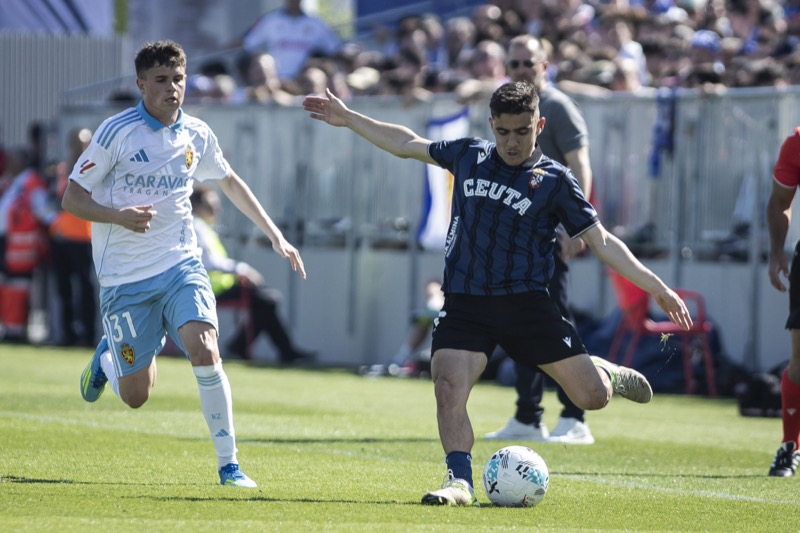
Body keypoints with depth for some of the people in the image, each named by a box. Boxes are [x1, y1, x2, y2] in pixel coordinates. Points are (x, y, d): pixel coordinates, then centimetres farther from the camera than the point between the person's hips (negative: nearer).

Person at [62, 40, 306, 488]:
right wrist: (118, 215, -26)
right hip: (125, 279, -2)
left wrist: (275, 235, 20)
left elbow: (230, 182, 23)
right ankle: (109, 355, 38)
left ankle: (229, 464, -13)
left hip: (181, 264, 3)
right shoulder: (117, 132, -11)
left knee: (204, 350, -23)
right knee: (137, 396, 1)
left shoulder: (197, 135, 3)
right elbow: (72, 198, -8)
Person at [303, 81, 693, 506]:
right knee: (448, 388, -20)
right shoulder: (469, 156, 9)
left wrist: (657, 288, -6)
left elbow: (601, 242, -1)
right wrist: (347, 119, 24)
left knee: (592, 396, -5)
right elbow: (407, 144, 22)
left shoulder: (555, 180, -1)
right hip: (465, 305, 2)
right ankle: (459, 482, -12)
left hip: (526, 304, -2)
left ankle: (609, 375, 31)